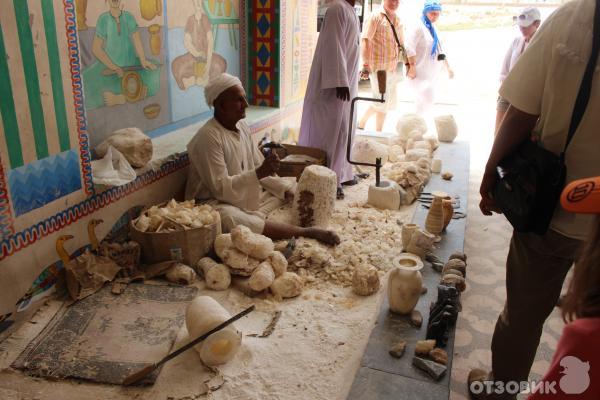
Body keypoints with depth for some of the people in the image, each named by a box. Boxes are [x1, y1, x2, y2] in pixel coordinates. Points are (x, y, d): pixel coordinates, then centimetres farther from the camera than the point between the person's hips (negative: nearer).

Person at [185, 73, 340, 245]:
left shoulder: (242, 126, 2)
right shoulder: (208, 137, -22)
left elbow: (258, 167, 9)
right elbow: (220, 188, -26)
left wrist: (287, 191, 0)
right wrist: (260, 173, -33)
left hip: (248, 196, 9)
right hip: (219, 204, -8)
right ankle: (308, 232, -32)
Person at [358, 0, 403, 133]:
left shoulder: (398, 20, 15)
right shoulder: (376, 16, -6)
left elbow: (401, 45, 20)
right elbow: (366, 40, -15)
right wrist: (366, 65, -23)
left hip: (392, 68, 8)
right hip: (378, 67, -8)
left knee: (390, 102, 13)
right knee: (383, 103, -6)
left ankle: (361, 123, 25)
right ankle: (378, 133, 11)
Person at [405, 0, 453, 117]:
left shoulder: (432, 28, 17)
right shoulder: (419, 27, -11)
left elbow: (439, 50, 23)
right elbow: (410, 47, -22)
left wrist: (448, 68, 22)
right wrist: (412, 67, -27)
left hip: (431, 73, 9)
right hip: (420, 72, -9)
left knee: (423, 100, 12)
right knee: (429, 98, -14)